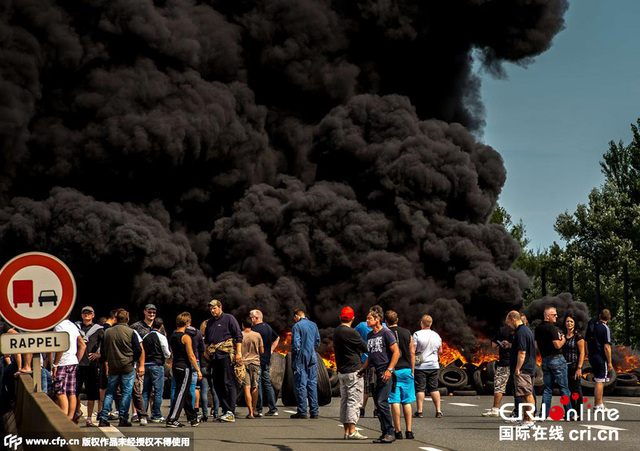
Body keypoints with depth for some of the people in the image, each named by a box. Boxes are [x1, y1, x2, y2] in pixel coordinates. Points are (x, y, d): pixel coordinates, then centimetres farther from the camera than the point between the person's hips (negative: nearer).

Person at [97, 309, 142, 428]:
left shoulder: (107, 332, 2)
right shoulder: (130, 332, -7)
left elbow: (103, 351, 9)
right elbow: (138, 350, -7)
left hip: (112, 368, 3)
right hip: (127, 366, -3)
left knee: (109, 393, 10)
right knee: (126, 392, 3)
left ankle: (103, 418, 5)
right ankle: (123, 418, -1)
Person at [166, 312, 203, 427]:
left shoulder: (172, 336, 9)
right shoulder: (185, 337, -13)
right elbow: (191, 356, -15)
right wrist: (198, 370, -11)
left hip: (175, 366, 8)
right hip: (185, 367, -8)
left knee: (186, 393, 16)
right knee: (181, 393, -7)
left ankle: (193, 418, 26)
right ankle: (172, 419, -11)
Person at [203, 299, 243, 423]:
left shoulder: (229, 318, 0)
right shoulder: (209, 322, 19)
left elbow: (238, 336, -4)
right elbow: (206, 340, 27)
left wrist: (238, 352, -11)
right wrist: (207, 353, 16)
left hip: (226, 354, -7)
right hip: (214, 356, 7)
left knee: (228, 383, -10)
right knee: (217, 384, 6)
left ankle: (231, 413, -13)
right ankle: (226, 409, 11)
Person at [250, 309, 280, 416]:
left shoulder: (255, 329, -13)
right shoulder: (268, 327, 14)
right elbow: (277, 338, 28)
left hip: (257, 360, -8)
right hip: (267, 359, 8)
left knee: (258, 385, -4)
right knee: (267, 384, 11)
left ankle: (258, 410, -3)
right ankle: (273, 409, 9)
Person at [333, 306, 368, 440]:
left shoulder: (336, 331, 9)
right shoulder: (351, 333, -16)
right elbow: (365, 348, -8)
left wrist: (358, 349, 9)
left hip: (341, 371, 8)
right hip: (354, 371, -8)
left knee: (344, 401, 11)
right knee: (354, 401, -6)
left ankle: (346, 431, 13)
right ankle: (352, 431, -9)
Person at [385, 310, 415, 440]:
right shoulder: (407, 333, 6)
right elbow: (412, 352, 8)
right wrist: (412, 370, 14)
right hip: (406, 370, 3)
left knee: (395, 402, -1)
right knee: (407, 402, 8)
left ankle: (398, 432, -2)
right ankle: (409, 431, 7)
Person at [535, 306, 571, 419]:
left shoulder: (538, 328, 11)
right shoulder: (552, 328, -14)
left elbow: (537, 345, 17)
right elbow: (558, 345, -19)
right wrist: (563, 339, -1)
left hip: (545, 359, 7)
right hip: (556, 358, -7)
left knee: (547, 389, 9)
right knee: (564, 388, 0)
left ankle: (544, 414, 3)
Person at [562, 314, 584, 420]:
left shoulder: (578, 336, -6)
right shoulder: (563, 335, 12)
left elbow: (582, 353, -10)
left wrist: (579, 368, -15)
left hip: (574, 365, -6)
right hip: (565, 366, 6)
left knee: (577, 389, -4)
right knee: (569, 389, 9)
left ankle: (578, 414, -2)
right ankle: (572, 412, 16)